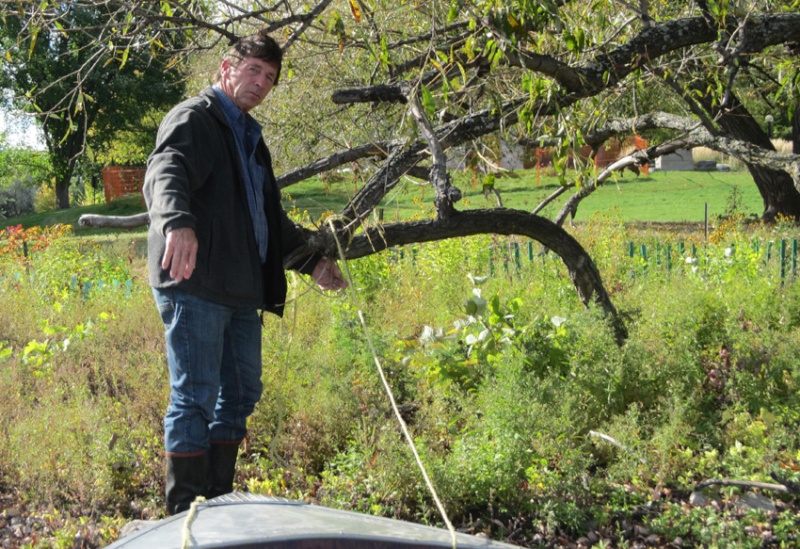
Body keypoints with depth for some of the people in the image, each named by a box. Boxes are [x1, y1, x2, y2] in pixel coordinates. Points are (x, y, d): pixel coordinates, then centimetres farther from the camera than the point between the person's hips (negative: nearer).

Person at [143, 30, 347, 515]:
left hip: (240, 291, 10)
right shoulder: (194, 119, -4)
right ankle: (186, 516, 0)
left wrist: (312, 260, 31)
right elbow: (165, 174, -26)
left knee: (241, 394, 13)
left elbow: (271, 217, 34)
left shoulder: (249, 137, 24)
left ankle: (220, 504, 24)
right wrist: (178, 222, -46)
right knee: (195, 398, -7)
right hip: (195, 284, -9)